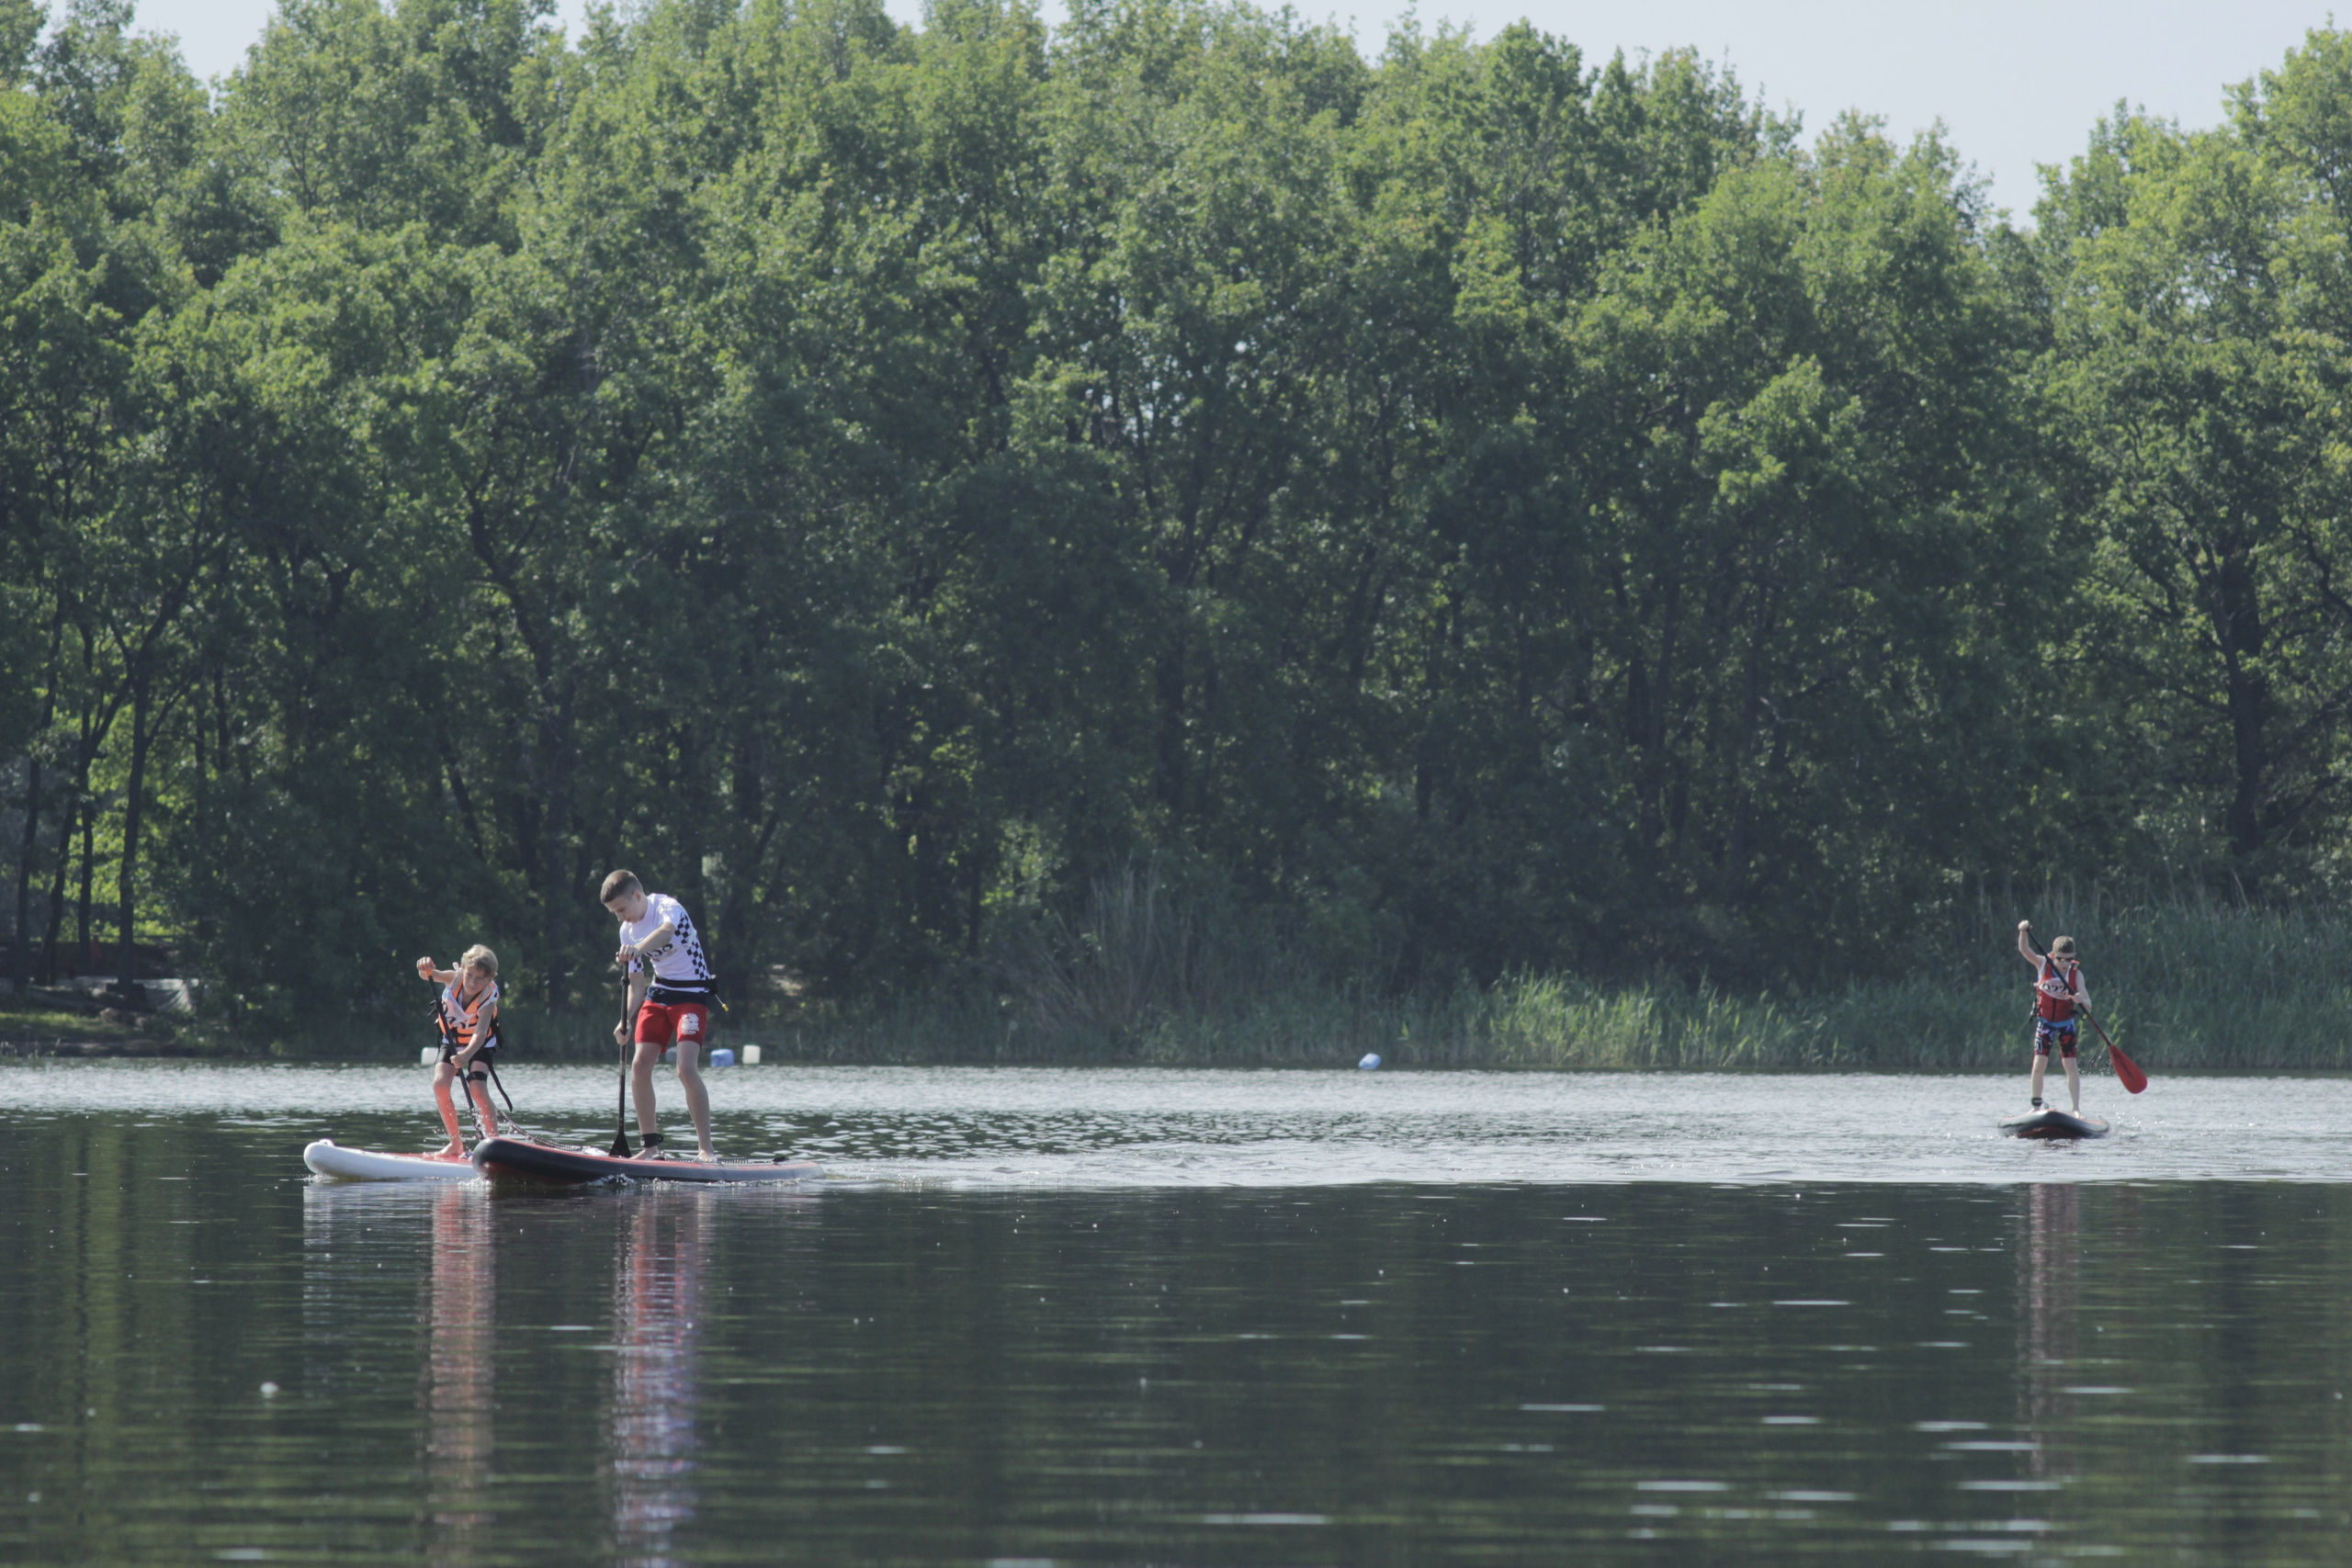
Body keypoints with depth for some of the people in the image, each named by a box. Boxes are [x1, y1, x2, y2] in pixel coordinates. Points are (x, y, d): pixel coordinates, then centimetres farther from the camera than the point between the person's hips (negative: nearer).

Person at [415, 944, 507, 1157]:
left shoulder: (488, 997, -29)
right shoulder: (455, 978, -21)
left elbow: (480, 1033, -41)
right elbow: (430, 975, -36)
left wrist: (467, 1055, -59)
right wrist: (426, 969, -60)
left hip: (479, 1046, -3)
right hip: (452, 1042, 3)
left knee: (477, 1089, -25)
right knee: (440, 1084, -18)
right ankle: (456, 1143, -3)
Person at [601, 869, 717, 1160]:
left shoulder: (668, 907, -19)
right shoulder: (628, 932, 4)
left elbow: (666, 931, -44)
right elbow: (636, 983, 10)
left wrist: (637, 950, -64)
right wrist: (625, 1020, -6)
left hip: (692, 992, -7)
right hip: (658, 993, 7)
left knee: (686, 1068, -22)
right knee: (639, 1066, -4)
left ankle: (706, 1148, -18)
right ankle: (652, 1147, 5)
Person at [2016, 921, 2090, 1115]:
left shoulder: (2076, 974, -9)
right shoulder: (2043, 965, -8)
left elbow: (2088, 1004, -14)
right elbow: (2024, 950, -21)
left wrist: (2081, 1000, -37)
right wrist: (2023, 932, -38)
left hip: (2066, 1024, 0)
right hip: (2044, 1022, 0)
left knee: (2071, 1066, -5)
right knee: (2039, 1065, -7)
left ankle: (2076, 1109, -2)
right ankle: (2036, 1105, 5)